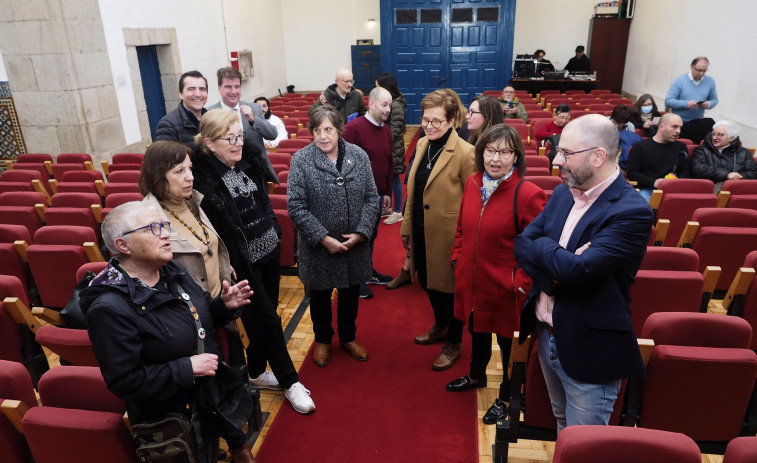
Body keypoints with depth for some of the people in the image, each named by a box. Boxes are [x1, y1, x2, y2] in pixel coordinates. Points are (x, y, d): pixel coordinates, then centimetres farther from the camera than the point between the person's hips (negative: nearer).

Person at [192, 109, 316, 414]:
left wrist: (275, 233, 13)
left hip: (269, 252, 7)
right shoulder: (204, 180, -18)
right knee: (267, 320, 3)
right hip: (243, 263, -7)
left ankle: (256, 371, 37)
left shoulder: (247, 165, 4)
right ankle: (290, 382, 19)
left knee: (262, 318, 17)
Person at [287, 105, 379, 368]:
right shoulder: (301, 160, -12)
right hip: (318, 246, -2)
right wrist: (323, 238, -18)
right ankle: (322, 340, 42)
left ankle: (348, 337, 44)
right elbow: (296, 207, -14)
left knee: (350, 293, 20)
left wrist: (361, 232, -13)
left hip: (355, 245, 2)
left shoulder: (359, 156, -4)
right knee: (320, 295, 17)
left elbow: (371, 198, -1)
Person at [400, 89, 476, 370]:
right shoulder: (422, 144, 4)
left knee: (448, 287, 9)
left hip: (447, 234, -7)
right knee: (428, 281, 22)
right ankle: (441, 327, 48)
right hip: (421, 230, 7)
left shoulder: (465, 153, -18)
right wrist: (407, 226, 13)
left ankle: (454, 344, 32)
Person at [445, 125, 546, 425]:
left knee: (507, 341, 13)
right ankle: (476, 376, 52)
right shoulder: (472, 184, -1)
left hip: (503, 287, -6)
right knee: (477, 330, 26)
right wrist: (457, 258, 7)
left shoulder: (528, 194, -20)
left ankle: (506, 398, 35)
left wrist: (521, 283, -18)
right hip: (471, 279, 6)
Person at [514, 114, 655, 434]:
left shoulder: (631, 212, -21)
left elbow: (577, 269, -29)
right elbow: (522, 244, 1)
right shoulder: (562, 193, 3)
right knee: (562, 428, 26)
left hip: (589, 350, -7)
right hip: (547, 336, 7)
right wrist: (555, 268, -17)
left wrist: (542, 247, -11)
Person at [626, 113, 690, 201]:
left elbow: (685, 172, 20)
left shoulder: (681, 147, 20)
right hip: (645, 189, -2)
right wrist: (653, 182, -12)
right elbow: (631, 172, 2)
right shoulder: (640, 147, 9)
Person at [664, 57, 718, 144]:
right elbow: (668, 101, -9)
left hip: (698, 121, 4)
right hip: (680, 123, -4)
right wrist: (686, 104, -21)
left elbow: (714, 100, 15)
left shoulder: (710, 81, 7)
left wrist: (708, 104, -9)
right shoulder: (680, 81, -4)